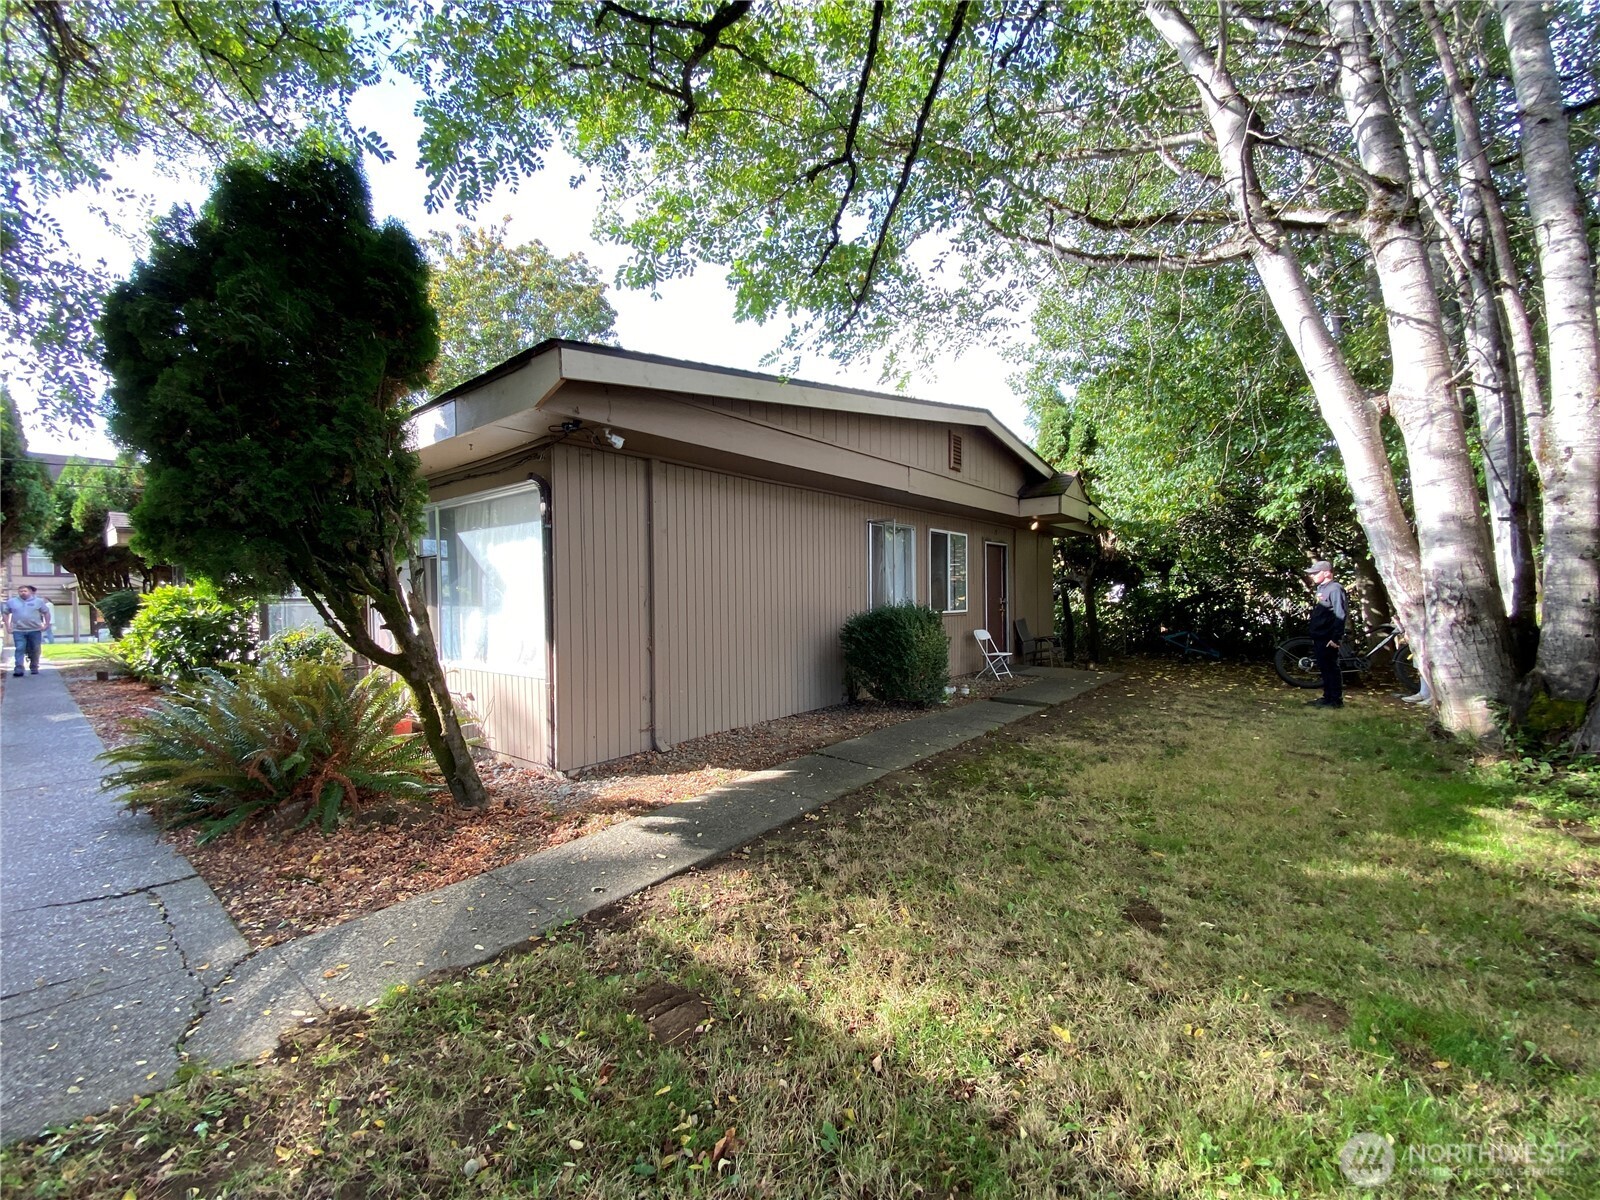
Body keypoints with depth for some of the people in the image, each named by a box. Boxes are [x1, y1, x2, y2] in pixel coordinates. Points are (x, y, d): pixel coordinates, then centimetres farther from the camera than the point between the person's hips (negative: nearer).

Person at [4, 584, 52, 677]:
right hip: (18, 631, 0)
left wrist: (46, 625, 3)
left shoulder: (38, 601, 3)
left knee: (35, 650, 6)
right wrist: (8, 626, 6)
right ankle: (18, 668, -13)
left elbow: (46, 612, 9)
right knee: (20, 649, -10)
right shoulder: (11, 601, 6)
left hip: (35, 630, 0)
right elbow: (6, 614, 14)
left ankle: (34, 667, 17)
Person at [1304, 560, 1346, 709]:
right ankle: (1327, 696, 20)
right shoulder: (1320, 589, 17)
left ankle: (1336, 699, 3)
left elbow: (1340, 615, -18)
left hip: (1328, 639, -9)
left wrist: (1335, 638, -22)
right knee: (1324, 668, 13)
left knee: (1331, 668, -3)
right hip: (1319, 638, 9)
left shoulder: (1335, 589, -11)